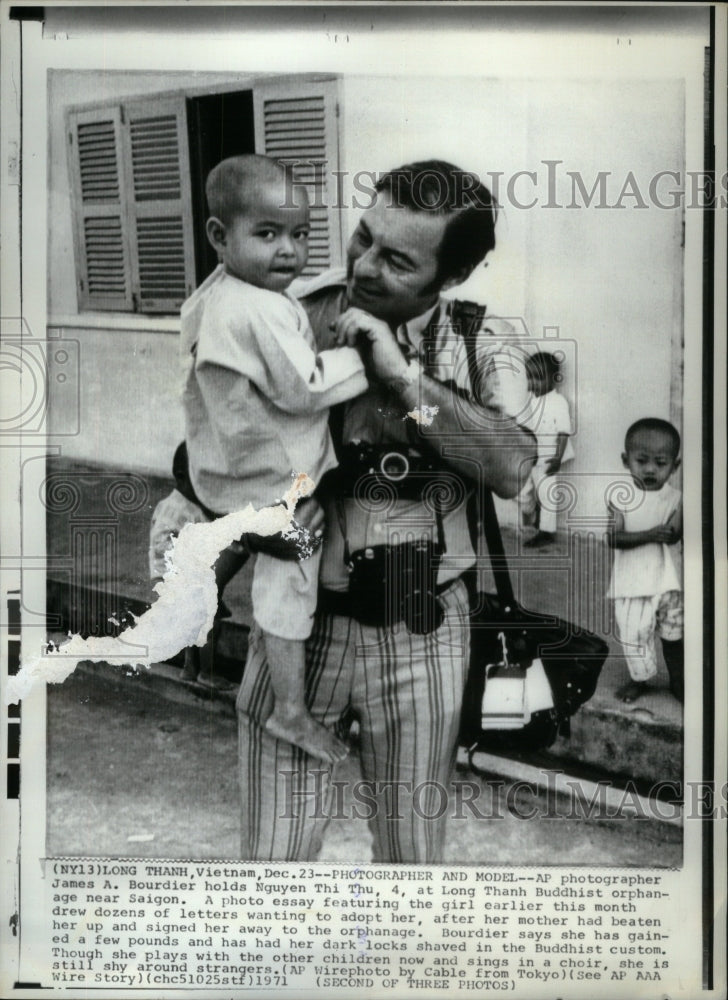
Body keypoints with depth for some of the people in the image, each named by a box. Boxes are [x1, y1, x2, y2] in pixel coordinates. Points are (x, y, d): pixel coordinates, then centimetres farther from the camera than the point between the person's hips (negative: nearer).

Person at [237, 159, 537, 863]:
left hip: (422, 635, 1)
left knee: (411, 850, 17)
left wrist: (404, 376, -23)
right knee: (275, 855, 7)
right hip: (299, 619, 0)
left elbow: (511, 467, -20)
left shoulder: (484, 343, -4)